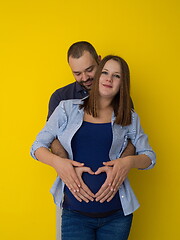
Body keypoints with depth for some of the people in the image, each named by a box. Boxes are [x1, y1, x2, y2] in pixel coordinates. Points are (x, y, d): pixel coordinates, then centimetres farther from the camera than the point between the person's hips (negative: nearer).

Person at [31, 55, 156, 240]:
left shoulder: (129, 118, 7)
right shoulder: (67, 108, 3)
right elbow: (37, 147, 4)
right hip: (75, 212, -1)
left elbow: (149, 157, 11)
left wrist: (129, 162, -12)